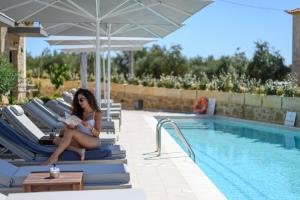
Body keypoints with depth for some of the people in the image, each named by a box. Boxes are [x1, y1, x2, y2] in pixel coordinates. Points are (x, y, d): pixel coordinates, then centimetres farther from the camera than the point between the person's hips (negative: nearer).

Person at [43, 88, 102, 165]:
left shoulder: (97, 113, 1)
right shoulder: (78, 113, 15)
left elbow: (97, 134, -4)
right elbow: (73, 127, 6)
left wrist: (89, 127, -24)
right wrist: (69, 126, -18)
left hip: (93, 141, -6)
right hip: (80, 141, 6)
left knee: (70, 132, -31)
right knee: (57, 140, -17)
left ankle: (54, 157, -37)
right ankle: (79, 151, -32)